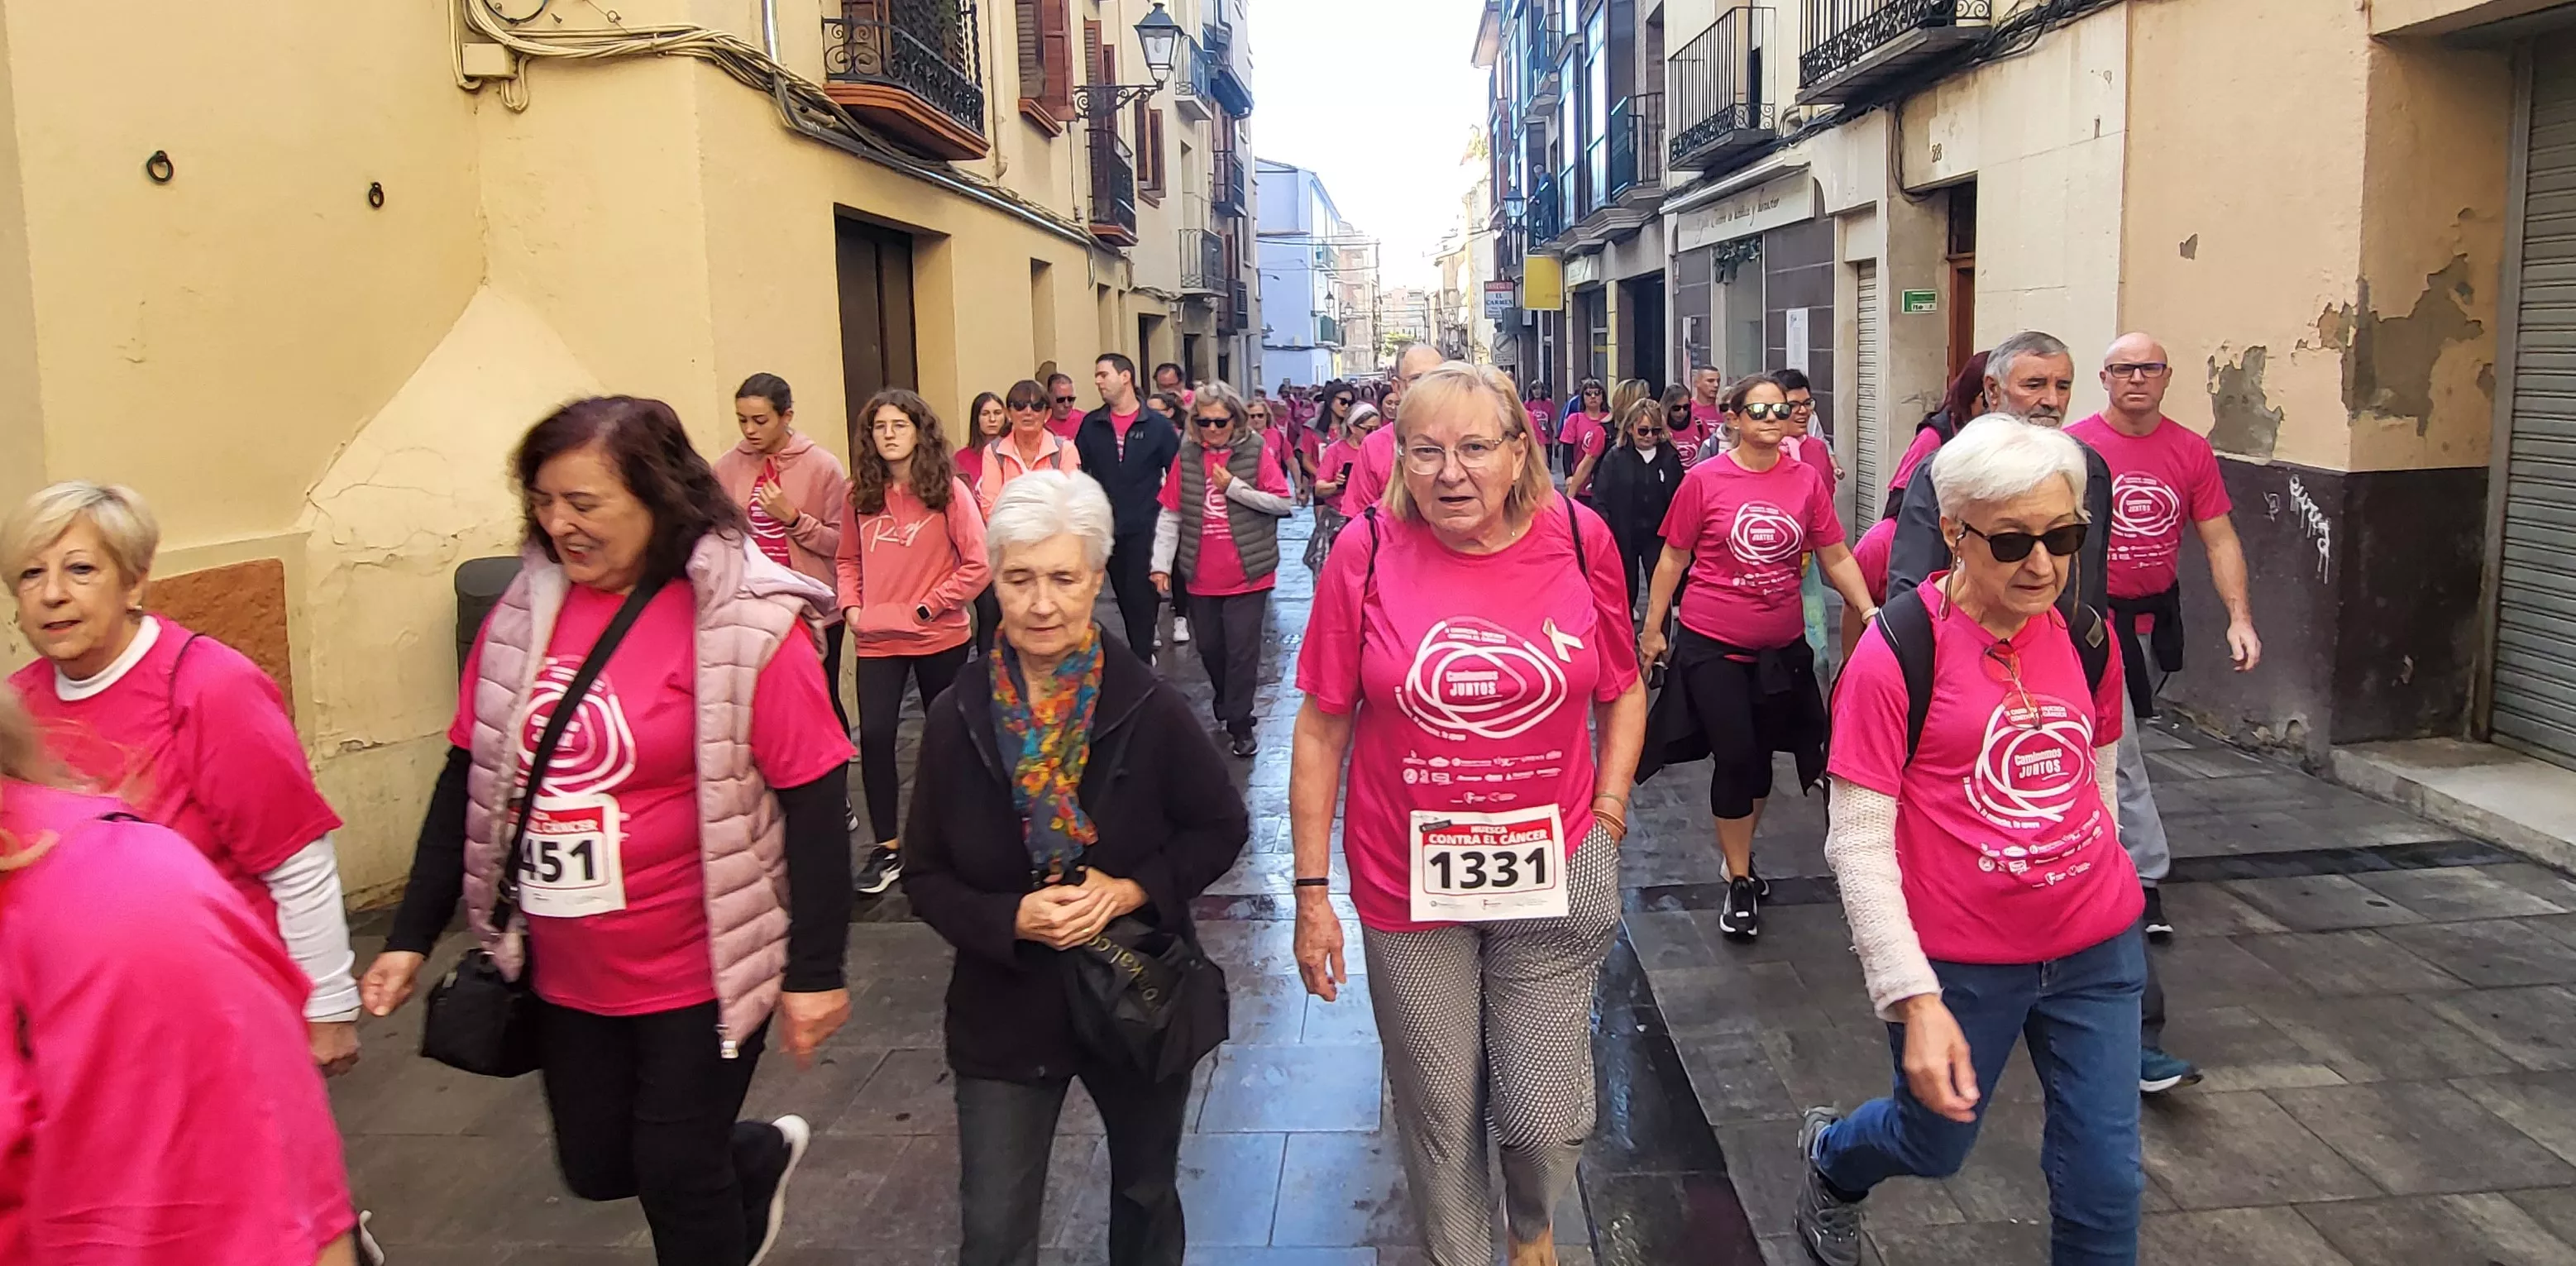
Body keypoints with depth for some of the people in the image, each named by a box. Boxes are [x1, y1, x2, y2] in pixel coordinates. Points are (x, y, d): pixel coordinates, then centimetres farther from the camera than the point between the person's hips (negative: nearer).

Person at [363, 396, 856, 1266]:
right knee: (596, 1167, 20)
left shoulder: (748, 622, -18)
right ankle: (763, 1156, 47)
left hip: (699, 967, -6)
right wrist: (412, 937, 7)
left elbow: (815, 802, -16)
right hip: (565, 971, 6)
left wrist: (816, 971, -15)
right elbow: (469, 779, 7)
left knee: (679, 1175, 8)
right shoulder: (524, 611, -1)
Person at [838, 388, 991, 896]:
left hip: (939, 637, -2)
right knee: (874, 734, -10)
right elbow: (849, 560, 14)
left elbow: (978, 564, -11)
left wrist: (926, 608, -12)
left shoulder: (949, 491, -8)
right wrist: (851, 606, -2)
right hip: (877, 640, 2)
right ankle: (887, 846, 2)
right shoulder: (861, 494, 4)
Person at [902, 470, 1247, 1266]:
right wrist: (1012, 918, -21)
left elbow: (1223, 827, -4)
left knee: (1146, 1195, 22)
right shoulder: (959, 717, -10)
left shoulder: (1148, 708, -14)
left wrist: (1135, 888, -19)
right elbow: (925, 876, -4)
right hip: (1005, 1012, 0)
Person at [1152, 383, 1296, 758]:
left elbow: (1284, 504, -9)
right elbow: (1170, 514, 3)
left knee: (1242, 650, -2)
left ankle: (1239, 725, 8)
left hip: (1247, 573, -3)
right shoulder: (1187, 455, 1)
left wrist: (1234, 487, -16)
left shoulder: (1257, 450, -6)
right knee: (1209, 648, 15)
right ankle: (1227, 703, 38)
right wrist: (1161, 563, -1)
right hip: (1202, 577, 4)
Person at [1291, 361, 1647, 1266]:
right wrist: (1312, 891, -4)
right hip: (1407, 882, 0)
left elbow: (1623, 690, 9)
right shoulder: (1367, 551, -10)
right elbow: (1322, 729, -5)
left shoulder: (1578, 539, -6)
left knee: (1548, 1114, 10)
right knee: (1440, 1111, 13)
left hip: (1553, 874, 1)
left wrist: (1609, 811, -2)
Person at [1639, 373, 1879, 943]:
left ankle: (1741, 856, 37)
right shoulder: (1704, 480, -8)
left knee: (1761, 756, 15)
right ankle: (1739, 883, 12)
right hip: (1712, 644, -3)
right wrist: (1653, 629, 2)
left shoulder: (1806, 480, -1)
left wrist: (1870, 610, -12)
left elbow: (1837, 557, 2)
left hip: (1780, 646, 3)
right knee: (1734, 757, -4)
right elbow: (1673, 559, -1)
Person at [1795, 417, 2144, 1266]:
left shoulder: (2085, 634, -1)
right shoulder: (1898, 654, -17)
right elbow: (1858, 845, -17)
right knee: (1936, 1145, 19)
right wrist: (1915, 998, -21)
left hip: (2095, 949, 4)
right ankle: (1830, 1157, 53)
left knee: (2105, 1179, 8)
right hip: (1959, 963, -4)